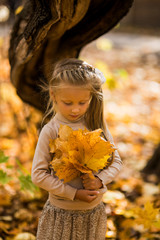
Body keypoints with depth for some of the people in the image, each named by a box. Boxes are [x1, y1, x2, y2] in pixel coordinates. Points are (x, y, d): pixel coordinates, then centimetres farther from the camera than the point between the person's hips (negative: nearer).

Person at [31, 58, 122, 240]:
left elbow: (116, 161, 3)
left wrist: (100, 180, -17)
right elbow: (38, 174, -13)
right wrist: (74, 194, -17)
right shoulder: (50, 131, -14)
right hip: (61, 214, -3)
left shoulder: (97, 124, -4)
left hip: (95, 211, 3)